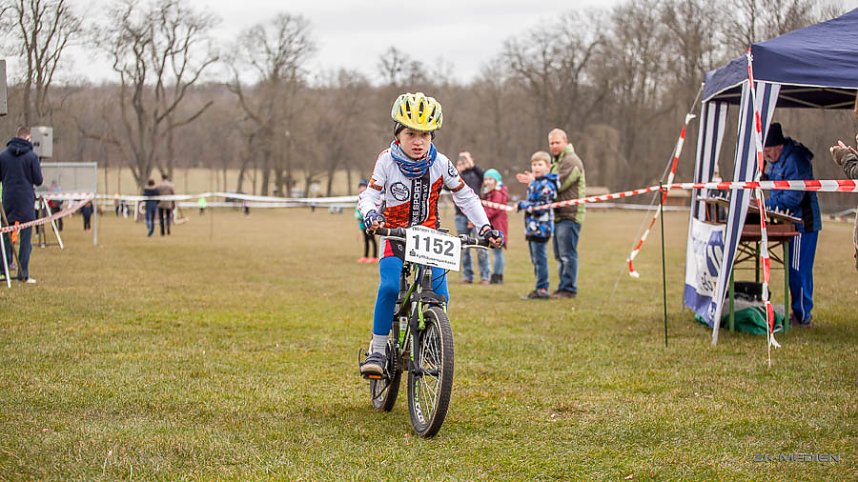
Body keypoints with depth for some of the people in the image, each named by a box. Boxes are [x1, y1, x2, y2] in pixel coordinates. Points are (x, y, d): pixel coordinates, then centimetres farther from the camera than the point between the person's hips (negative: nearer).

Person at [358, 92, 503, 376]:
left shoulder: (440, 163, -6)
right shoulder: (387, 161, -9)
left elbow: (465, 197, 1)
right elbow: (370, 195, -12)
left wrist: (485, 228, -9)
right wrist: (371, 214, -35)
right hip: (395, 236, -1)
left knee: (440, 297, -16)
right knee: (389, 288, -26)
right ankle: (377, 351, -15)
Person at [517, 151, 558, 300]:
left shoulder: (547, 185, -14)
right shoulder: (534, 183, 16)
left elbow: (541, 207, -19)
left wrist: (522, 205, -11)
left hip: (541, 227, -10)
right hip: (532, 227, 10)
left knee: (540, 259, -7)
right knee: (535, 260, 14)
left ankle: (542, 289, -4)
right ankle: (540, 288, 22)